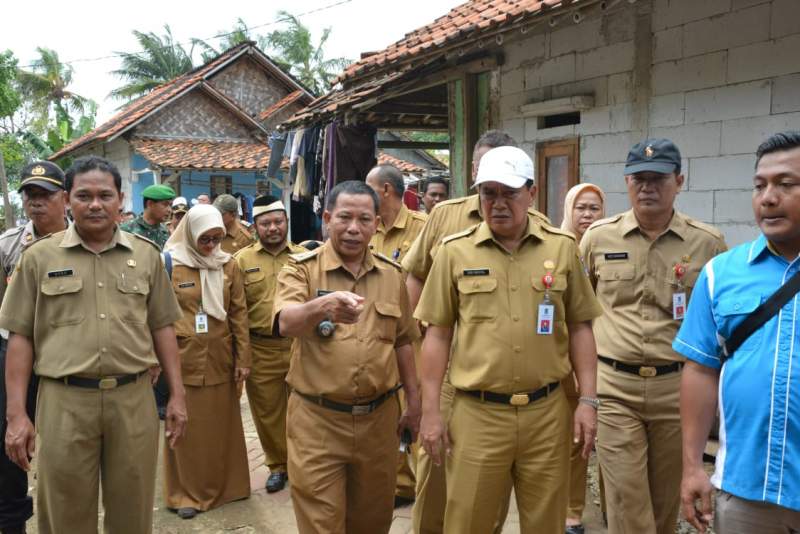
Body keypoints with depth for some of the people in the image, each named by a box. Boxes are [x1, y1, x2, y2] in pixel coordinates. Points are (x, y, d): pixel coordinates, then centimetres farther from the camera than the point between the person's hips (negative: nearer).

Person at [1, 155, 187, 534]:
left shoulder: (146, 254, 6)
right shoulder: (39, 257, 2)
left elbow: (162, 327, 9)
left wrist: (177, 395, 6)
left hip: (134, 398, 1)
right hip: (64, 400, -1)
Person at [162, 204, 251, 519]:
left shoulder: (229, 265, 4)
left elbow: (239, 313, 4)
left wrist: (243, 357, 1)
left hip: (219, 361, 3)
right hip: (182, 361, -2)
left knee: (221, 426, 13)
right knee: (186, 429, 7)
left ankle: (224, 485, 29)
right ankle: (186, 492, 21)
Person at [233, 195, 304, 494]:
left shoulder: (303, 257, 5)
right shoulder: (242, 260, 3)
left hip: (300, 346, 0)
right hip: (261, 350, 0)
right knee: (267, 411, 11)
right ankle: (277, 465, 30)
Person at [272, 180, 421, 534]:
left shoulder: (391, 274, 6)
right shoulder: (301, 269, -6)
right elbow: (286, 323, -25)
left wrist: (413, 402, 12)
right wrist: (323, 306, -46)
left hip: (379, 417, 4)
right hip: (317, 419, -3)